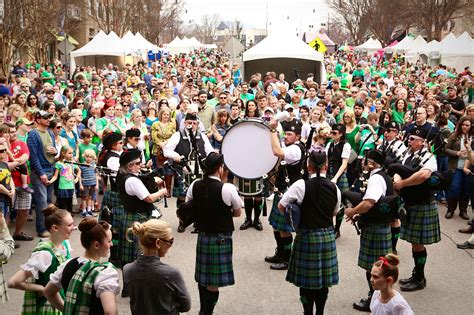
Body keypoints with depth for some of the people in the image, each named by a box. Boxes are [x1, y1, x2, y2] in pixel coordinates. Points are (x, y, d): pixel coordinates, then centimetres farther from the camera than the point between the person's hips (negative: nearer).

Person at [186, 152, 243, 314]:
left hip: (202, 236, 6)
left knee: (203, 277, 20)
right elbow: (238, 213, -5)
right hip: (221, 239, -6)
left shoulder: (195, 185, -3)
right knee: (214, 282, 3)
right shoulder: (228, 188, -18)